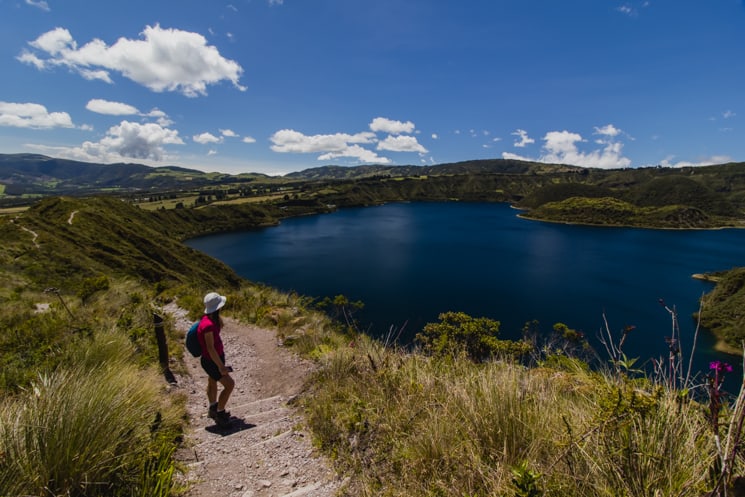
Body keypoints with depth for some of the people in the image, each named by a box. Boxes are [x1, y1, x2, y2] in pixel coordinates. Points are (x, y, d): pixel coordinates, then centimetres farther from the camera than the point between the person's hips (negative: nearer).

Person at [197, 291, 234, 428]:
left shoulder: (210, 318, -7)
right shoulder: (208, 325, -34)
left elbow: (220, 327, 16)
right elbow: (210, 348, -30)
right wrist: (221, 366, -25)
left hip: (216, 357, 10)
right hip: (211, 361, -10)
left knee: (212, 382, 26)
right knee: (229, 384, -5)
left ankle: (213, 409, 47)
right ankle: (219, 414, 14)